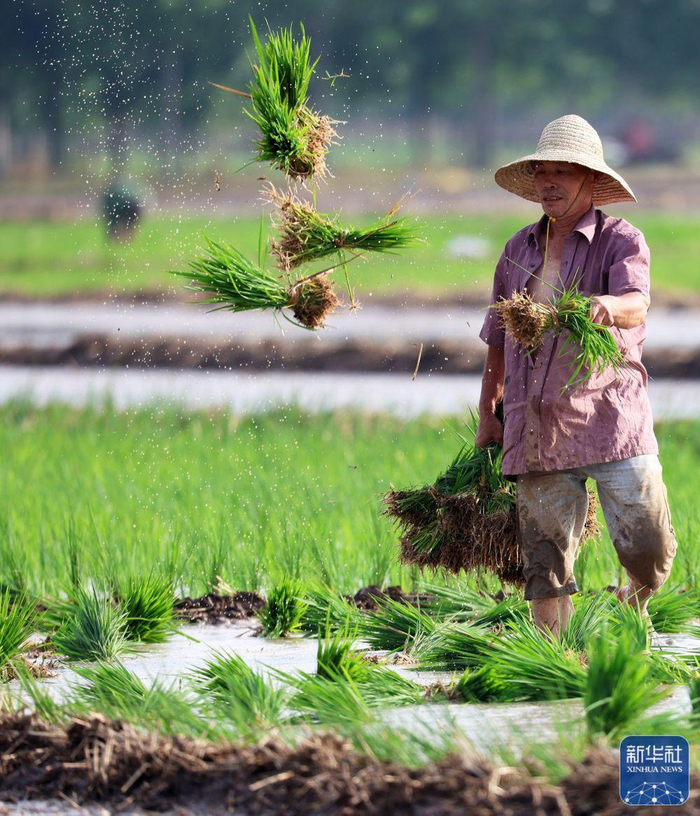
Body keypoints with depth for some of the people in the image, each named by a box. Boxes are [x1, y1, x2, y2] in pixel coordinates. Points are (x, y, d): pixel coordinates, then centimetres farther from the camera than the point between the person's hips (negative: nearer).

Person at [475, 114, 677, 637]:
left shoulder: (621, 241, -1)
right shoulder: (520, 250, 15)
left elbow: (636, 304, -22)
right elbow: (498, 338, 24)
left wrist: (608, 307, -45)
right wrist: (488, 414, 25)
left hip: (610, 418, -3)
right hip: (537, 431, 3)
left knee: (649, 549, -4)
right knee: (546, 562, -2)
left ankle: (635, 607, 28)